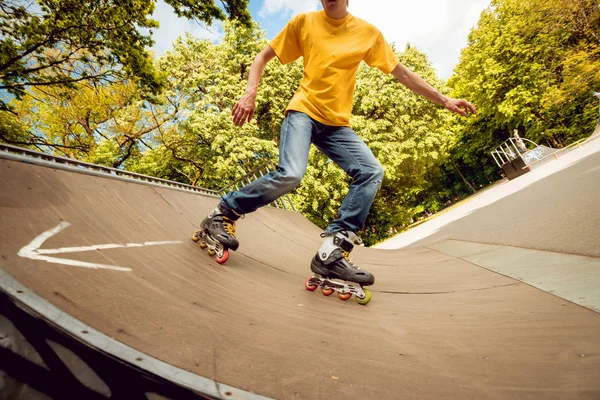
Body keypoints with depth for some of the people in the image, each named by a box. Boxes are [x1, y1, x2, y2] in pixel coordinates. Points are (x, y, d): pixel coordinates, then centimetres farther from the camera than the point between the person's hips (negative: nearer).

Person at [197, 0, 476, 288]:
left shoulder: (368, 33, 10)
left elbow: (402, 73, 13)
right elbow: (263, 57, 11)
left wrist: (443, 100, 9)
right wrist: (250, 93, -6)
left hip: (337, 123, 4)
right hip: (303, 111, -3)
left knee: (372, 171, -18)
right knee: (290, 175, -28)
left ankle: (333, 251, -18)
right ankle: (222, 214, -6)